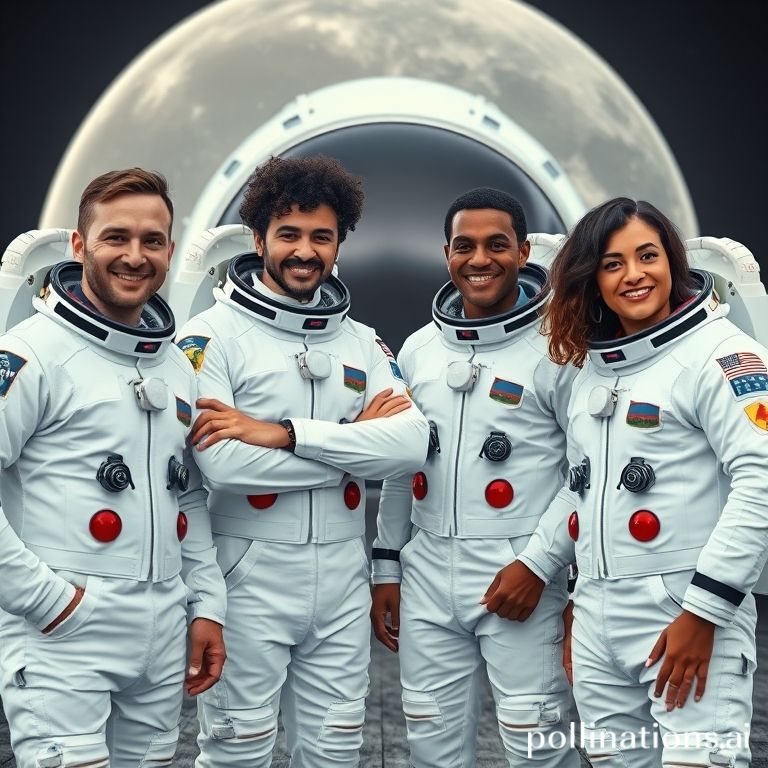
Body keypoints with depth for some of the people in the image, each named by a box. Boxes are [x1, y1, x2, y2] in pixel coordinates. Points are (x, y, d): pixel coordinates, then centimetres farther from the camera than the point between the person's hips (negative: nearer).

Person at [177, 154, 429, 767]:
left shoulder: (363, 342, 9)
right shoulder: (215, 334, -6)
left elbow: (412, 445, -8)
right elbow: (221, 462, -21)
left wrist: (286, 433, -19)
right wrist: (354, 439, -11)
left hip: (342, 578, 5)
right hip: (248, 575, -4)